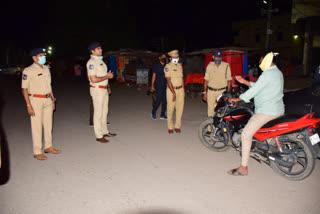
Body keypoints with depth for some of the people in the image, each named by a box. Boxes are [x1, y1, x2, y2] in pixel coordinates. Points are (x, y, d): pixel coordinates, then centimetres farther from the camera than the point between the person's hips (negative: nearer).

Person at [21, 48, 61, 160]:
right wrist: (29, 106, -16)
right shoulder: (28, 71, -10)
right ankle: (37, 152, 9)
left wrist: (53, 99, 16)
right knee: (37, 127, -1)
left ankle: (48, 146, 27)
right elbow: (24, 89, -10)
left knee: (48, 125, 13)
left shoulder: (46, 68, 11)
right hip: (36, 100, -6)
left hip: (48, 100, 7)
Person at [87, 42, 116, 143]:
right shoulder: (91, 62, -16)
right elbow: (94, 79, -24)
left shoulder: (100, 60, 14)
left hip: (104, 89, 9)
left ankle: (104, 131, 29)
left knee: (104, 111, 16)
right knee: (98, 113, -3)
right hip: (97, 90, -9)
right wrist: (107, 76, -16)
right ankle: (99, 136, 6)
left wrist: (108, 86, 17)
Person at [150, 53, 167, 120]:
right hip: (158, 86, -4)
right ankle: (153, 112, 13)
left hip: (165, 86, 4)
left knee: (165, 100, 3)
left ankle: (162, 114, 14)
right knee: (158, 100, -9)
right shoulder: (156, 65, 1)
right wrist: (152, 86, -5)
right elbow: (154, 76, 0)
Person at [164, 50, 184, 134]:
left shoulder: (180, 66, 13)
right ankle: (170, 127, 12)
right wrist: (173, 93, -17)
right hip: (171, 90, -5)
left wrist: (183, 91, 13)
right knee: (170, 109, 0)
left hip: (180, 89, 5)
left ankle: (177, 126, 15)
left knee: (180, 108, 4)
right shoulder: (168, 66, -6)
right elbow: (168, 80, -12)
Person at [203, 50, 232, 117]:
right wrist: (204, 92, 7)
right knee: (210, 112, 0)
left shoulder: (226, 66, 2)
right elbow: (206, 79, 11)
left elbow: (229, 80, 4)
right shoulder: (209, 66, 7)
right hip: (211, 91, 2)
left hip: (222, 91, -2)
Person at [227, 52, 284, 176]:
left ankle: (243, 168, -11)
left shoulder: (268, 74, -17)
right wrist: (245, 82, 16)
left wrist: (237, 99, -9)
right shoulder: (277, 72, 15)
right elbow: (258, 86, 20)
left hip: (266, 112, -11)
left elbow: (254, 91, -19)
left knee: (246, 135, -13)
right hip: (278, 110, 11)